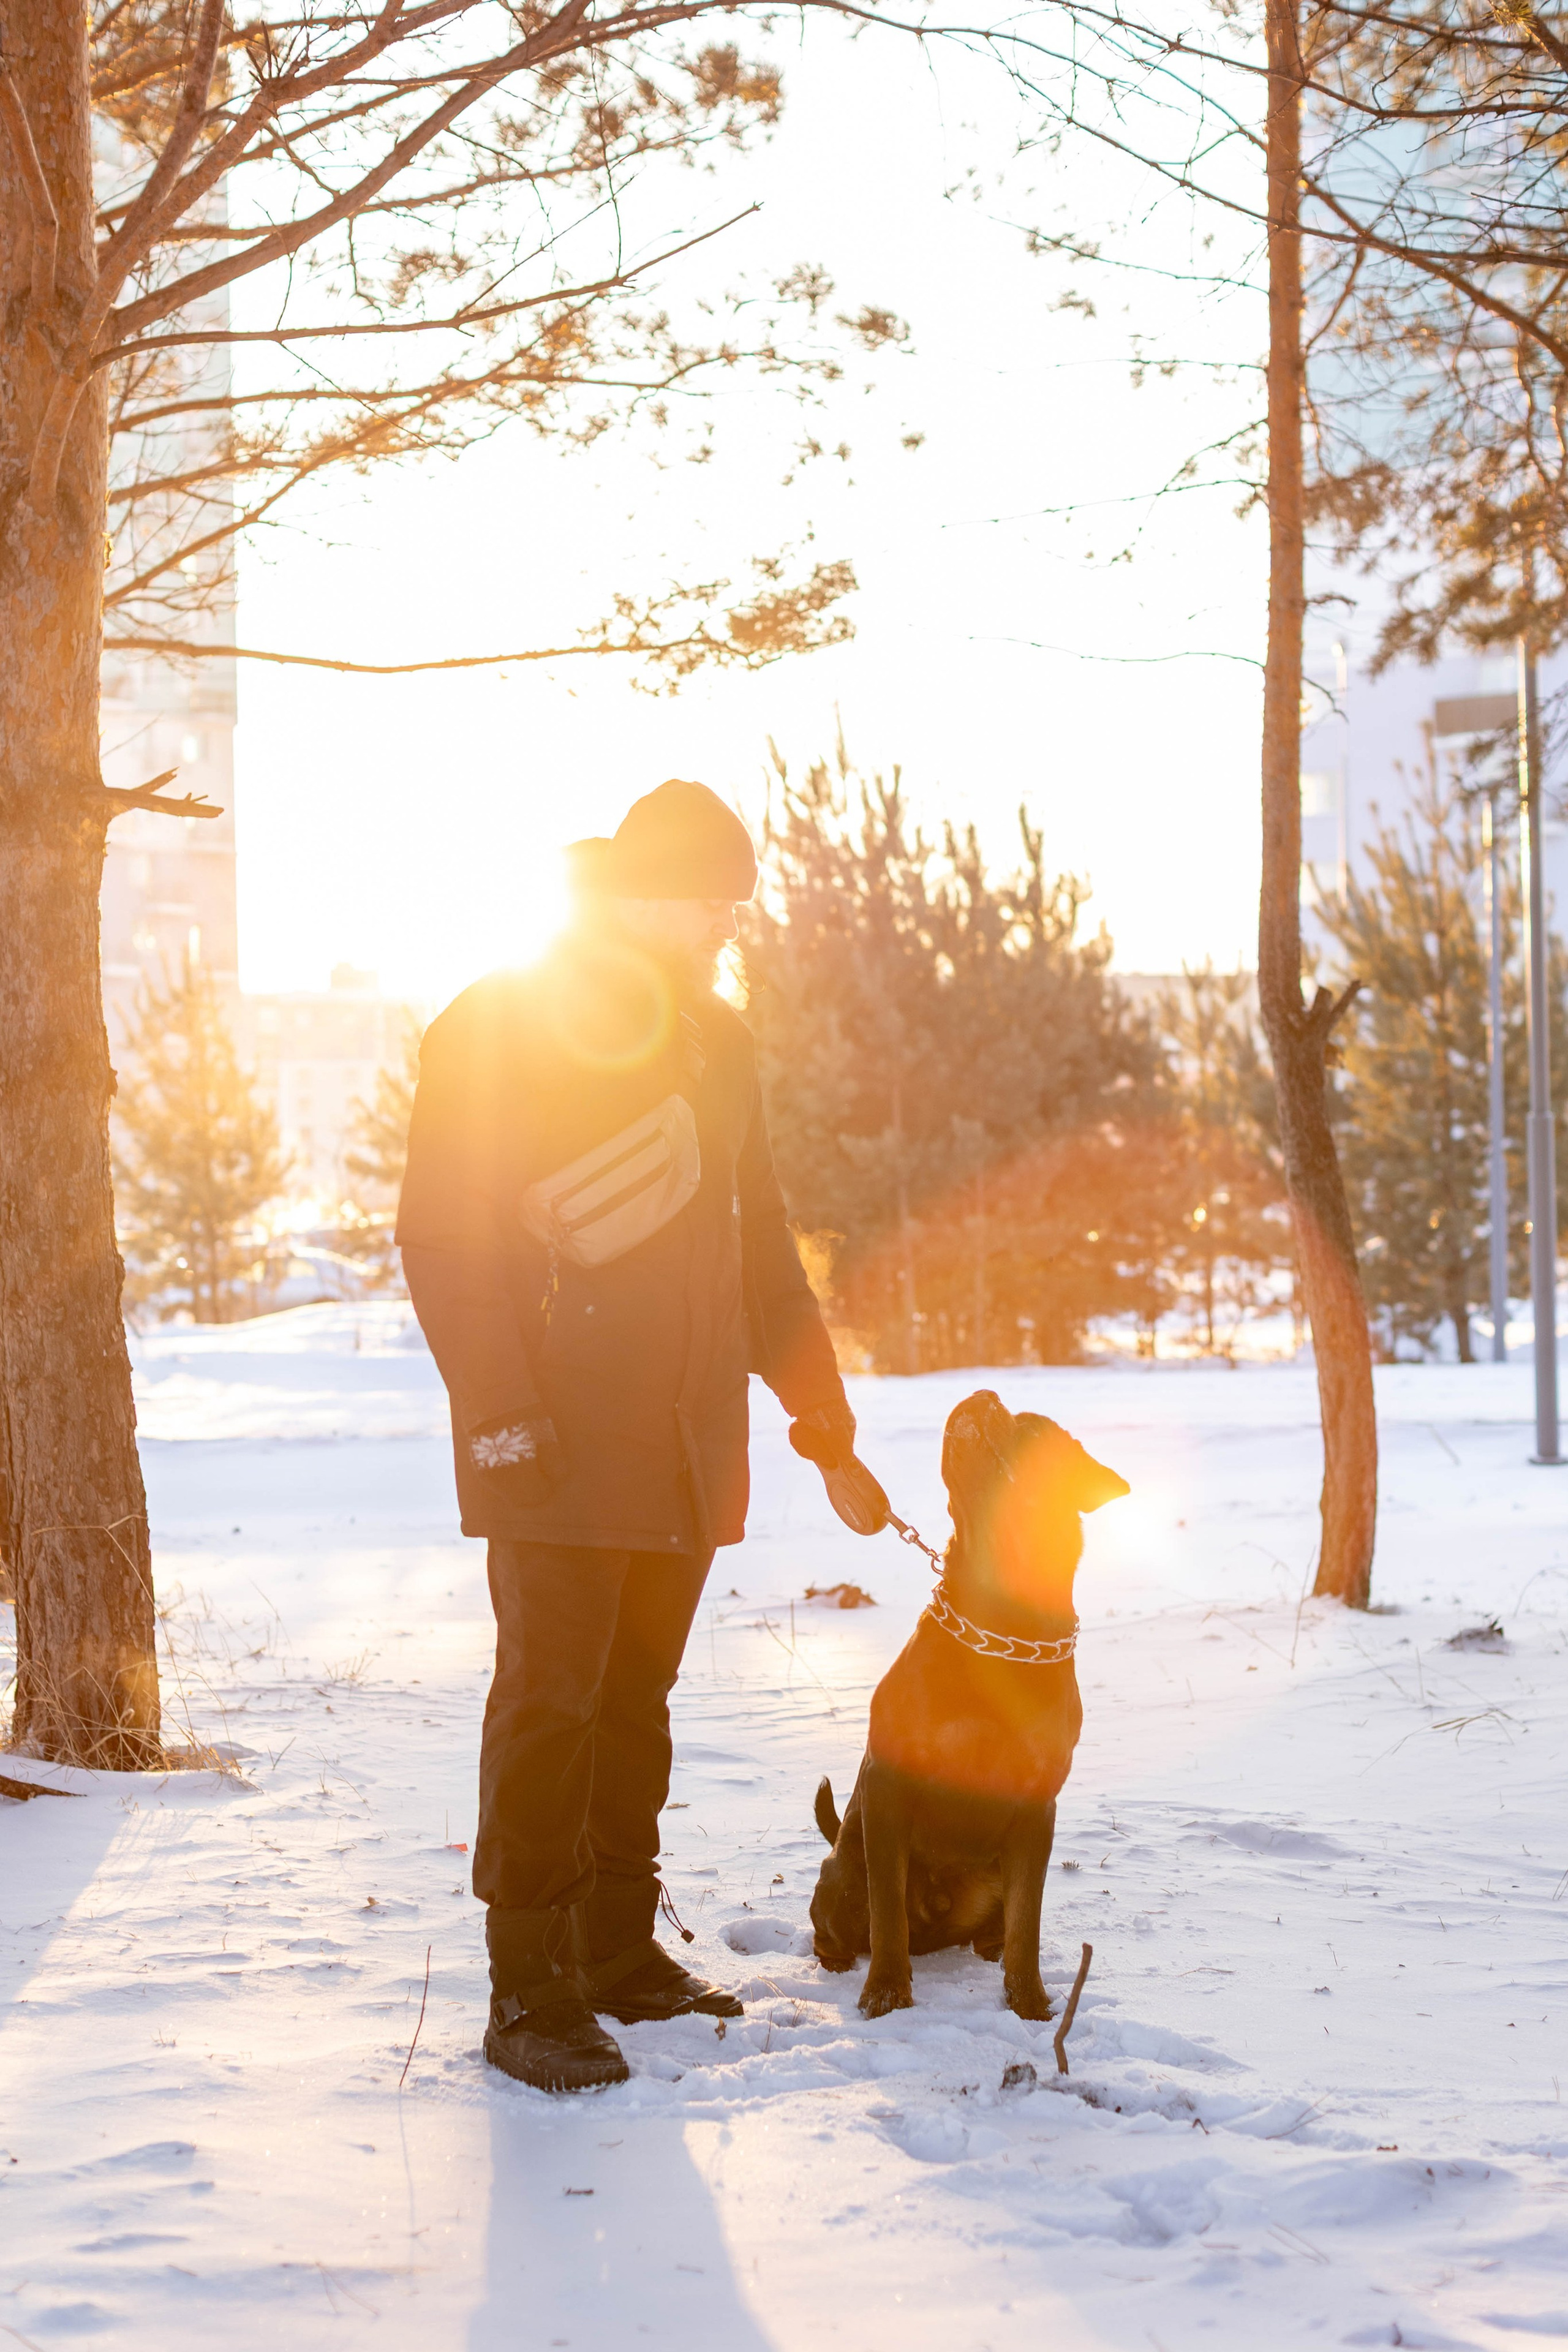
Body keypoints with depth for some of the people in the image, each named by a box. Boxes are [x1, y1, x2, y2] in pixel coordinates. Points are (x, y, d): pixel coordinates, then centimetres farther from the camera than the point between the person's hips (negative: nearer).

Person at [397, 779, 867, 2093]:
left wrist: (812, 1385, 20)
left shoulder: (714, 1043, 17)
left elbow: (755, 1235, 24)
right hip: (560, 1444, -6)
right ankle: (528, 1993, -2)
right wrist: (502, 1405, -17)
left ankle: (619, 1947, 20)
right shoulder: (494, 1033, -5)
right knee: (551, 1699, -6)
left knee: (638, 1695, 11)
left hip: (687, 1444, 6)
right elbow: (447, 1236, -9)